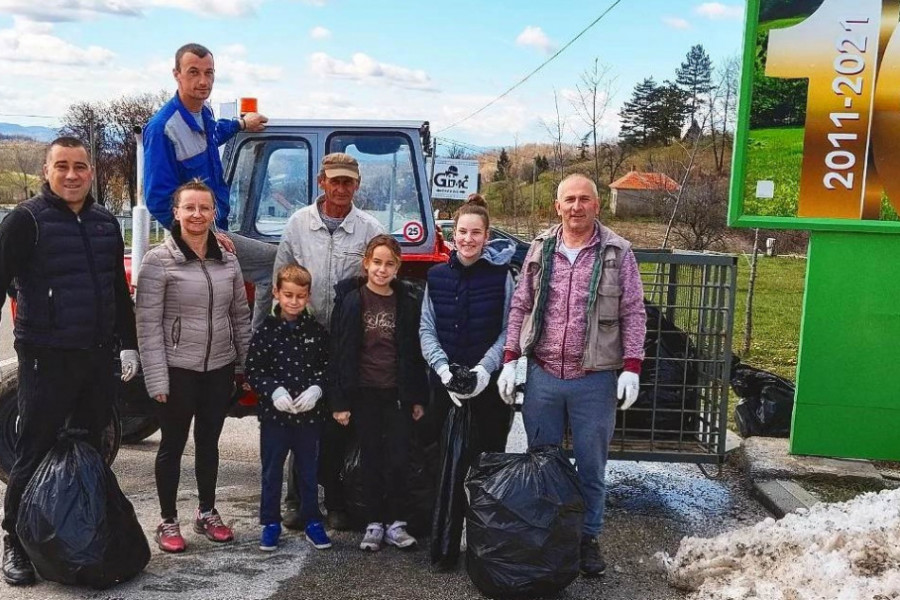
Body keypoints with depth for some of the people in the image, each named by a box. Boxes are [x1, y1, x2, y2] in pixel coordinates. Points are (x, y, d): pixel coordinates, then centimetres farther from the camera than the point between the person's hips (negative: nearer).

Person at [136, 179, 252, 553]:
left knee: (209, 442, 16)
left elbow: (241, 316, 11)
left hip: (219, 369, 4)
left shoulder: (227, 261, 6)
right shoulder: (159, 260, -9)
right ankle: (168, 522, 20)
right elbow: (148, 324, -12)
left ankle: (207, 513, 30)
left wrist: (248, 365, 7)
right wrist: (157, 378, -16)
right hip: (177, 369, -4)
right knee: (173, 445, 7)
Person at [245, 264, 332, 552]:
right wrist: (274, 390, -19)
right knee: (272, 471, 10)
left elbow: (327, 366, 2)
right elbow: (252, 370, -5)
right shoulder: (266, 331, -5)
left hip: (309, 413, 1)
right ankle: (271, 523, 23)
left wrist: (316, 388, -15)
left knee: (308, 471, 12)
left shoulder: (317, 331, 0)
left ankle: (312, 522, 24)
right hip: (274, 414, -1)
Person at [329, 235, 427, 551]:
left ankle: (395, 523, 14)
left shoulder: (408, 302, 3)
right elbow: (340, 352, -5)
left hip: (398, 394, 1)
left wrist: (417, 397, 6)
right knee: (371, 458, 7)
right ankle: (374, 523, 18)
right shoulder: (351, 300, -3)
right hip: (364, 394, -1)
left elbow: (415, 351, 7)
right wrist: (339, 401, -8)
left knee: (399, 459, 1)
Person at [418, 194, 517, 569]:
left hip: (489, 384, -2)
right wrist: (444, 369, -10)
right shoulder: (437, 276, 6)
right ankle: (449, 542, 16)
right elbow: (427, 330, 5)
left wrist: (484, 368, -16)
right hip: (445, 384, 2)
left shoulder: (500, 275, -2)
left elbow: (508, 331, -3)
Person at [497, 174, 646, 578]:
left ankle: (588, 537, 26)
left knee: (590, 465, 9)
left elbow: (633, 315, -1)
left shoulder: (618, 253, -2)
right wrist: (510, 361, 2)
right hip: (542, 376, 2)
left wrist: (631, 368, -9)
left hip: (595, 380, -2)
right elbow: (520, 307, 8)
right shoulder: (540, 249, 5)